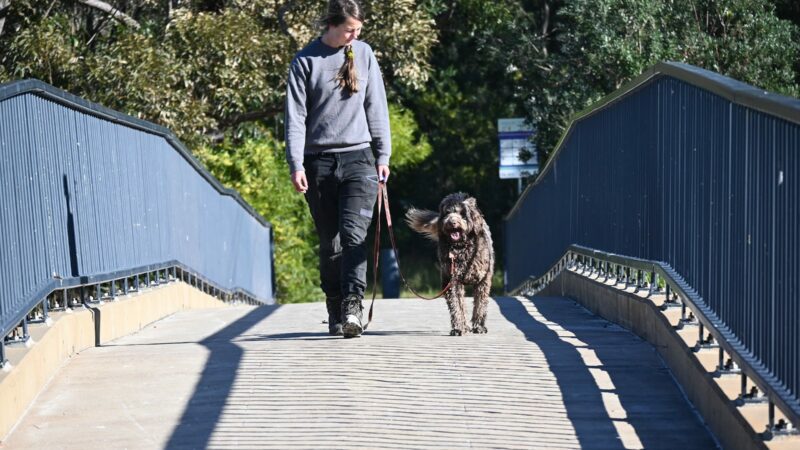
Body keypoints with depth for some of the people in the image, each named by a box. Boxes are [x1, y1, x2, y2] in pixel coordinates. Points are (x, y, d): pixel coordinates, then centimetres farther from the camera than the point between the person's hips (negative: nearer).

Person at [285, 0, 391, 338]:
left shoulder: (364, 53, 9)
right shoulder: (305, 60, 1)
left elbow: (376, 107, 12)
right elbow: (295, 116, -1)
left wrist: (383, 155, 7)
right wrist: (296, 164, -8)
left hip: (358, 158, 1)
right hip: (319, 161, 0)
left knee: (354, 233, -15)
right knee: (329, 242, 5)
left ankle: (352, 305, -23)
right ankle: (335, 311, 13)